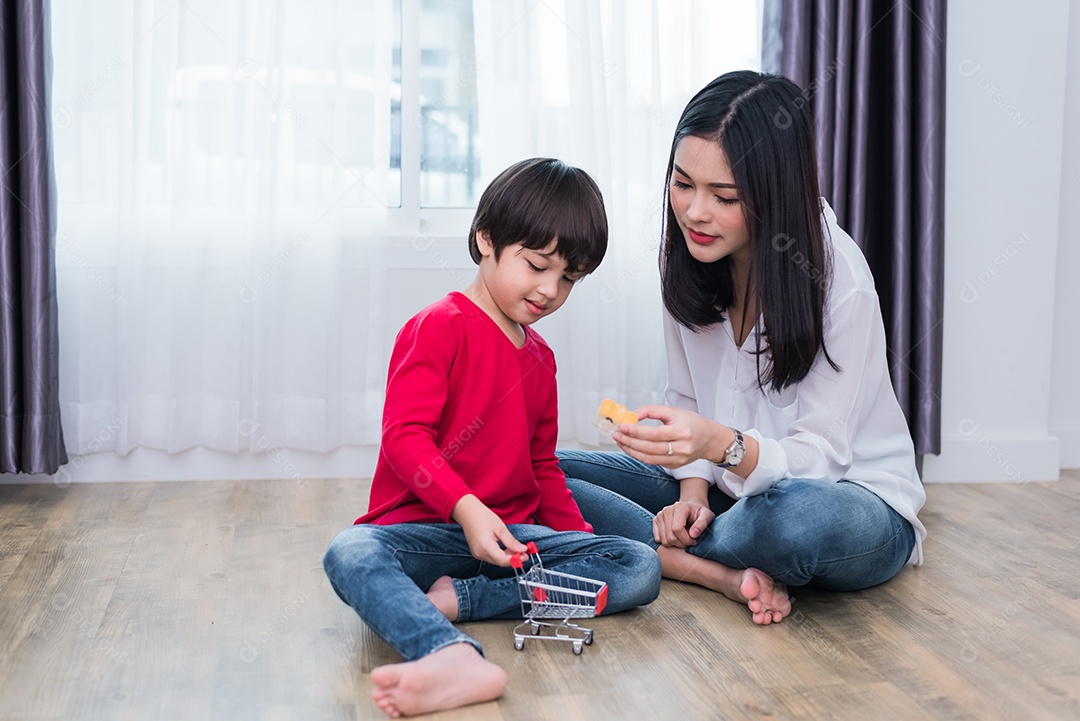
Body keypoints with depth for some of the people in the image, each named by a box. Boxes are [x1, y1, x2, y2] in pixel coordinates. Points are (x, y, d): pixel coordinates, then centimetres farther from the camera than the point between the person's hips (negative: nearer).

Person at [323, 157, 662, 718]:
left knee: (641, 568, -15)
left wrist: (577, 535, 12)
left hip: (514, 534, 6)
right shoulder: (438, 327, -3)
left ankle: (452, 600, -26)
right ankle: (455, 658, -65)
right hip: (423, 530, -6)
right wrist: (466, 508, -28)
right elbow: (405, 435, -14)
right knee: (350, 555, -37)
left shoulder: (539, 358, 19)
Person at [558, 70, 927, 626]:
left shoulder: (839, 281, -23)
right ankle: (727, 576, -20)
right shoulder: (683, 256, -5)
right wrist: (693, 492, -13)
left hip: (852, 496, -5)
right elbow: (688, 399, 4)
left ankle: (666, 557, -11)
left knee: (802, 516, -43)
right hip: (732, 486, 5)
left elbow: (818, 455, -23)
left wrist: (724, 445, -42)